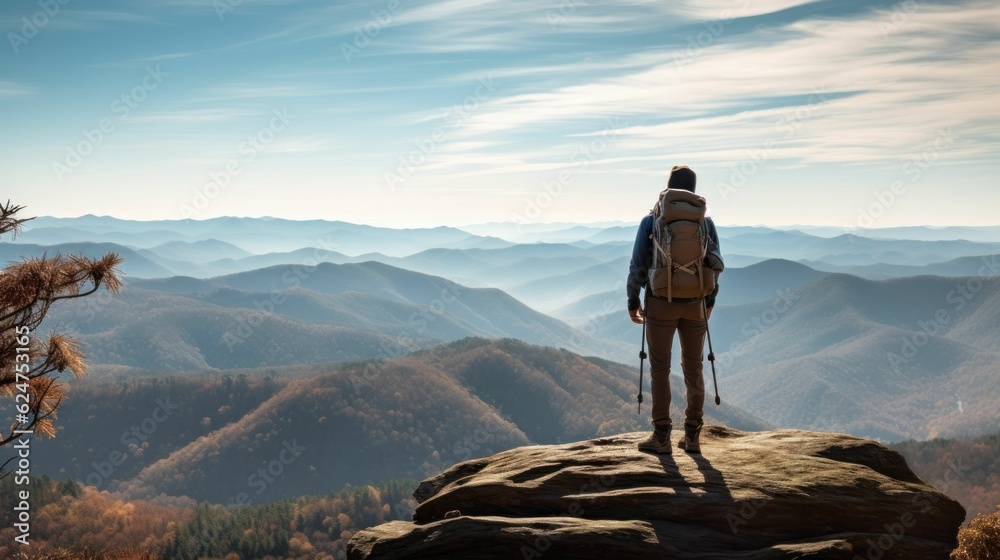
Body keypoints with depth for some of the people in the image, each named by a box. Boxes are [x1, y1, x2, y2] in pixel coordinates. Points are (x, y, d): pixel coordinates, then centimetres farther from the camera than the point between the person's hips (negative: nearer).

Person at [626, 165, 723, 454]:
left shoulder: (651, 221, -6)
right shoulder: (706, 222, 1)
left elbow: (637, 266, -7)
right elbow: (715, 266, 4)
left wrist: (632, 302, 6)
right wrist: (709, 302, 19)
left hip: (660, 303, -2)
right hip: (695, 304, 2)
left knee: (660, 368, 4)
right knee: (693, 368, 11)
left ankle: (661, 436, 2)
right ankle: (692, 437, 12)